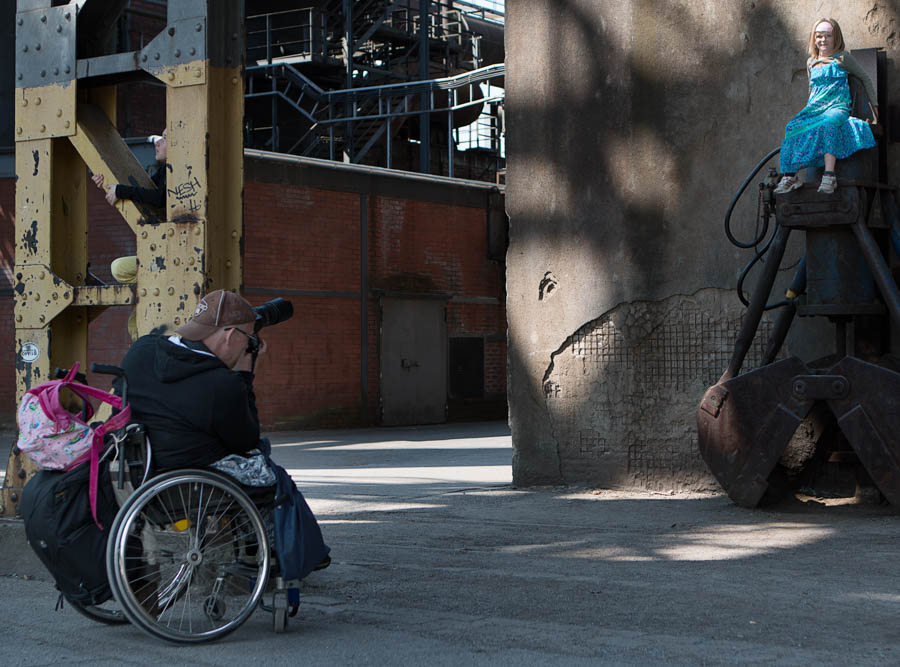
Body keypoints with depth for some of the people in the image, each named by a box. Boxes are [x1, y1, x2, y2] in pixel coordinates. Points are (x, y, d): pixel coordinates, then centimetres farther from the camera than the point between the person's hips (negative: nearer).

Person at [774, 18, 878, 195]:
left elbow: (865, 78, 16)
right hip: (815, 108, 4)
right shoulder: (811, 62, 21)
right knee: (793, 127, -27)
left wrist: (873, 106, 16)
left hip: (837, 107, -4)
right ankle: (789, 176, -32)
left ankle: (829, 176, -47)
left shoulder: (843, 58, 8)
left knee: (827, 124, -40)